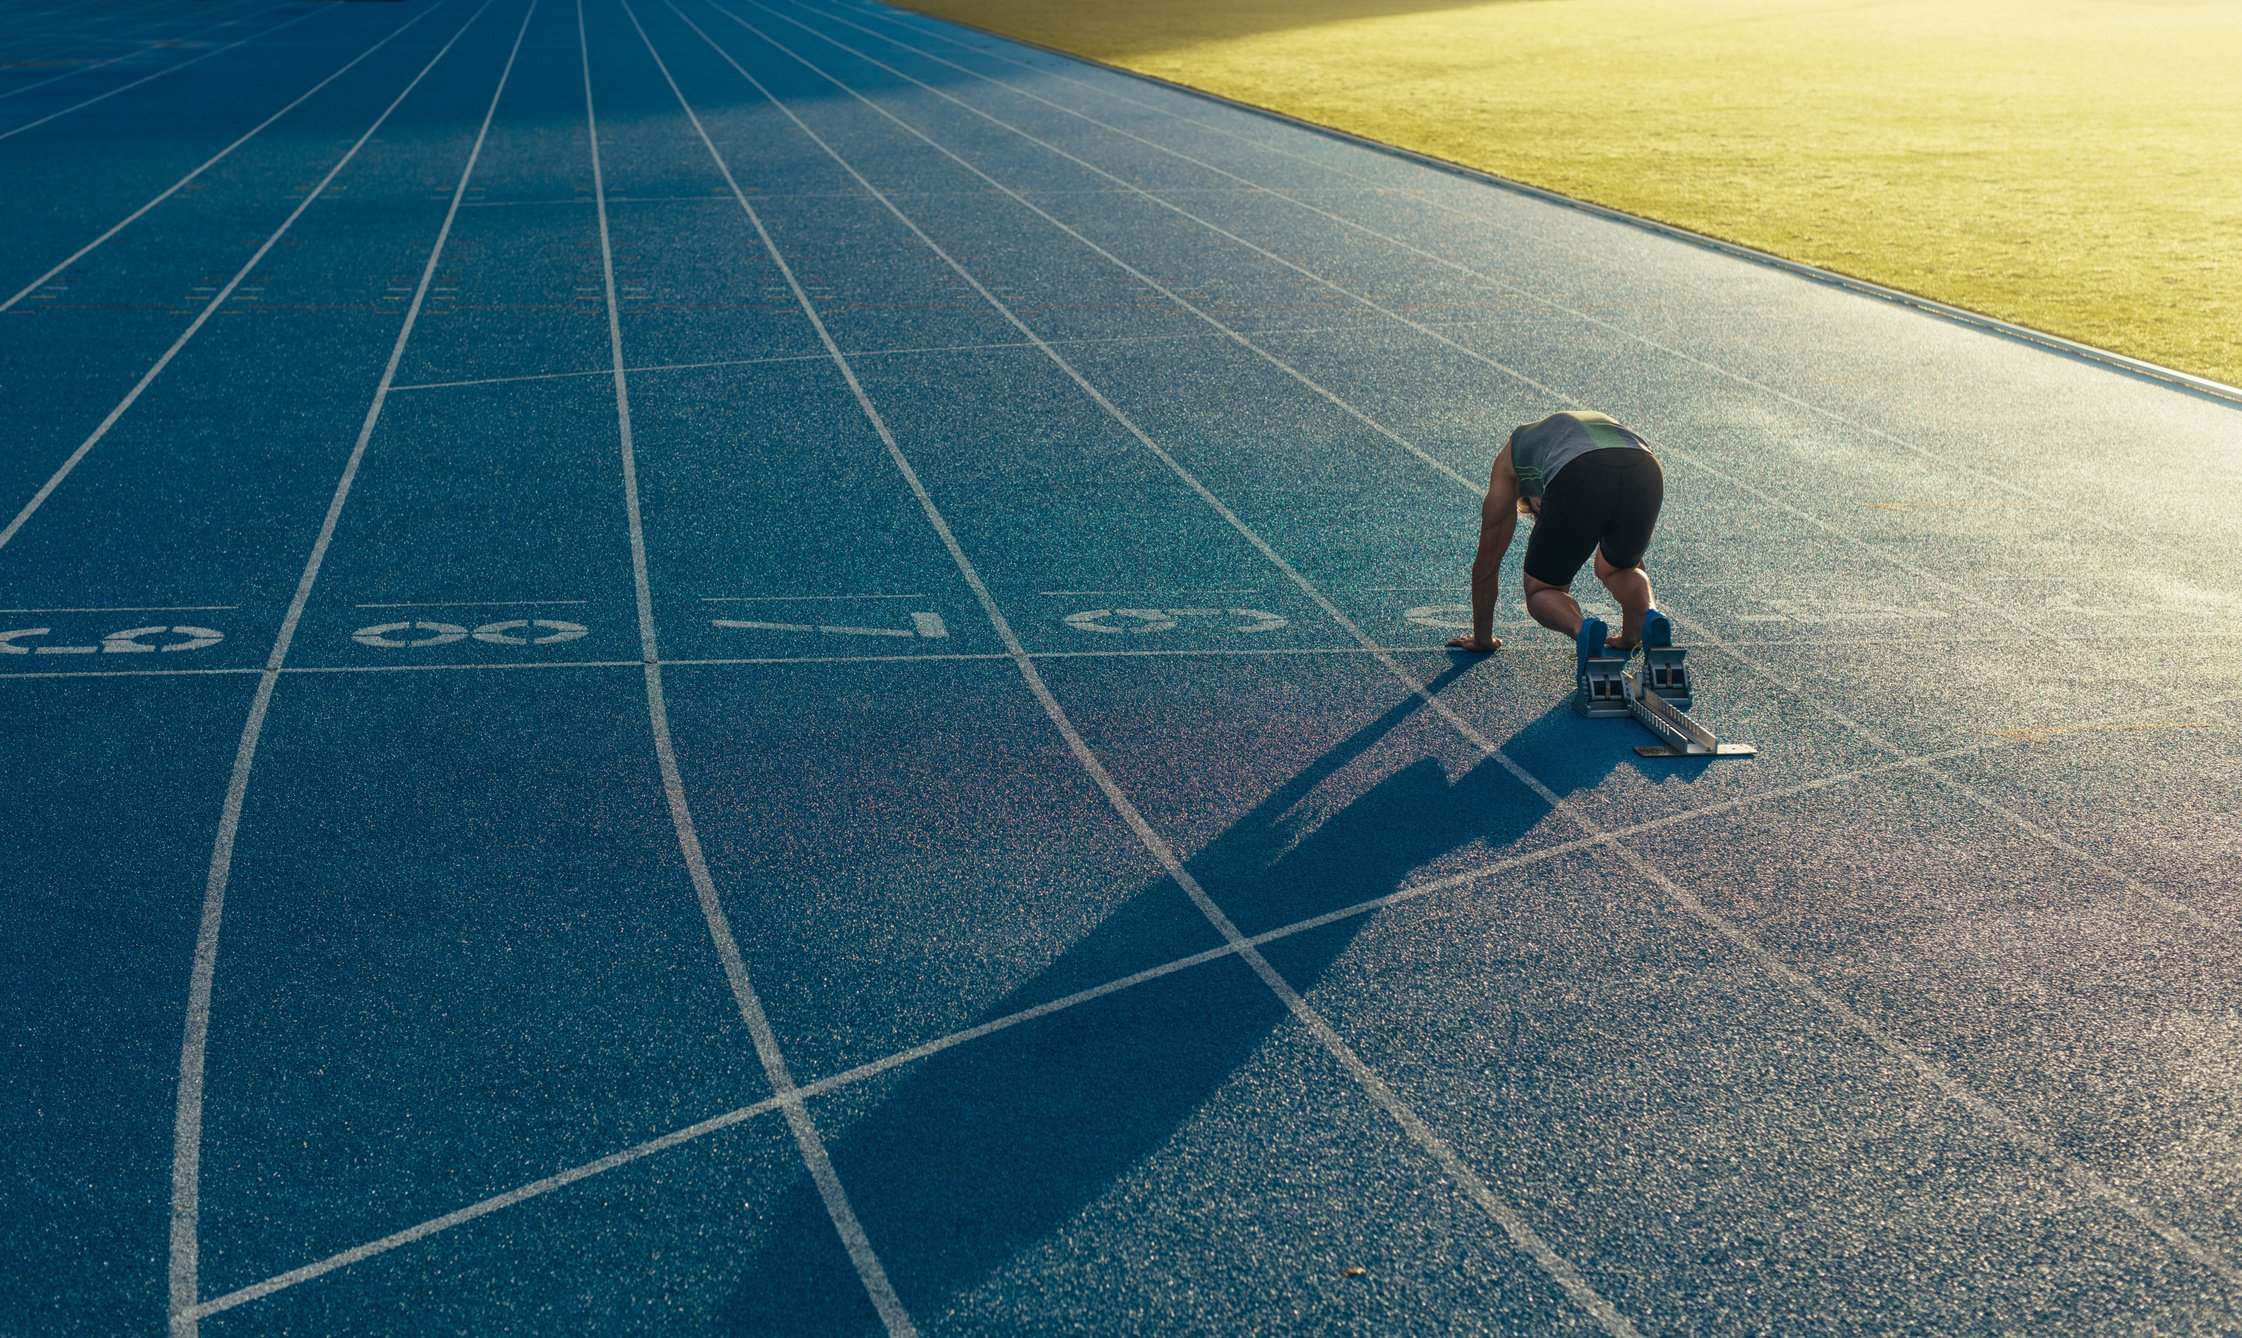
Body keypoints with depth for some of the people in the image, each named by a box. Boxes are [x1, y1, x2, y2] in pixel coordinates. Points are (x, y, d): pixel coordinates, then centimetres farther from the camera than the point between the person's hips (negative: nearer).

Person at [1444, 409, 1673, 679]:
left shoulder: (1512, 454, 38)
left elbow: (1487, 561, 40)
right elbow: (1632, 557, 53)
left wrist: (1482, 638, 49)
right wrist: (1629, 637, 61)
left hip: (1579, 482, -4)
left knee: (1541, 591, 19)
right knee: (1619, 569, 34)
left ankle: (1582, 629, -12)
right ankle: (1647, 618, 4)